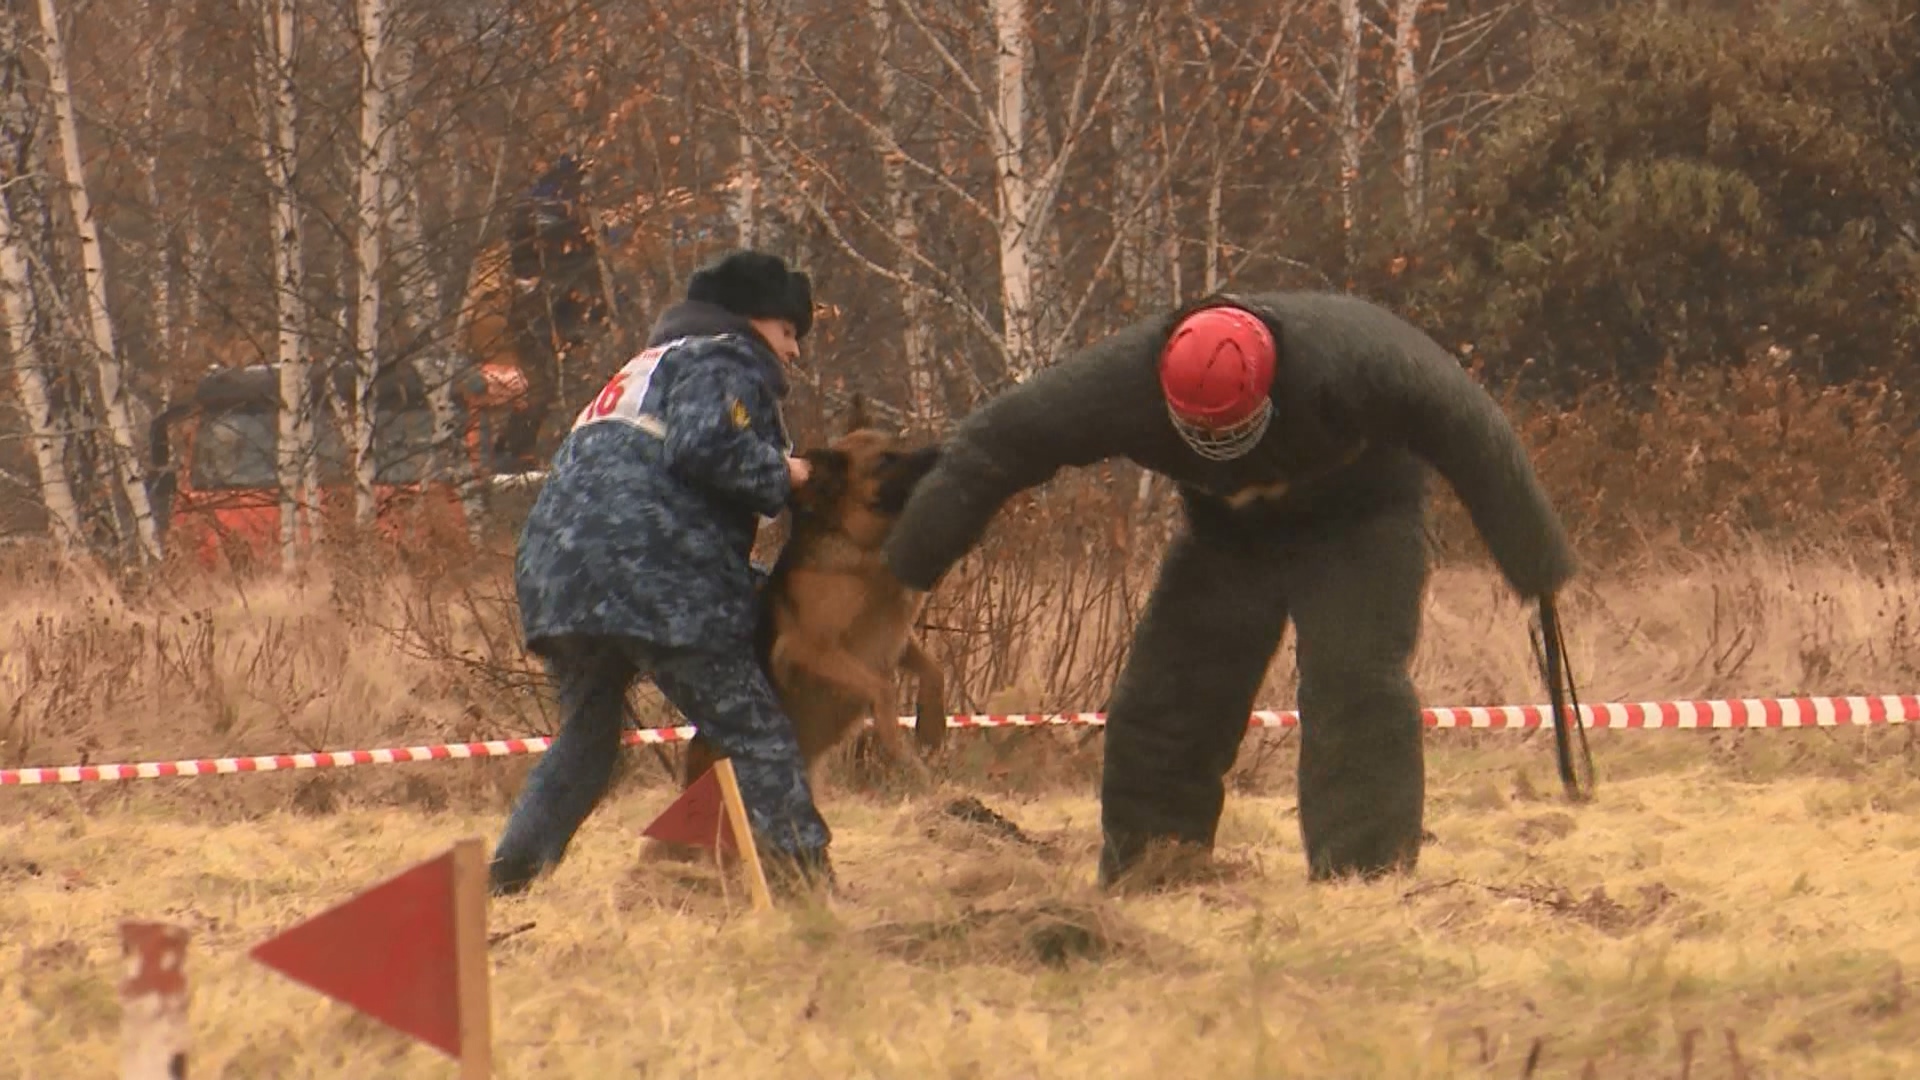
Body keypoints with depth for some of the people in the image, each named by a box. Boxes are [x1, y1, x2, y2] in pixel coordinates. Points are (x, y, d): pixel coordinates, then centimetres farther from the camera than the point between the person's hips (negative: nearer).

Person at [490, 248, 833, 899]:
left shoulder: (654, 365, 35)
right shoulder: (723, 361, 5)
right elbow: (705, 446, -16)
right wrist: (781, 474, -1)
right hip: (650, 578, -9)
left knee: (586, 738, 23)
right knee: (756, 735, -8)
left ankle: (506, 878, 20)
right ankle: (805, 883, -14)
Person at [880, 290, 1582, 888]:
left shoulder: (1350, 353, -38)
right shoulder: (1119, 383, -31)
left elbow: (1470, 434, -25)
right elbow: (996, 444, -20)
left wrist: (1536, 561, -19)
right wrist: (913, 559, -19)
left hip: (1355, 521, -3)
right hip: (1228, 534, 3)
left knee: (1355, 681, -20)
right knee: (1165, 687, -3)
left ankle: (1362, 866, -17)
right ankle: (1145, 866, 12)